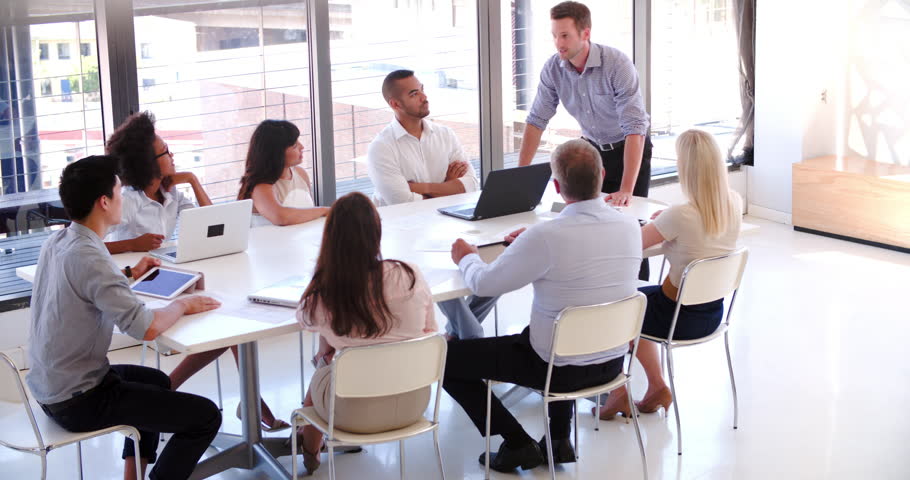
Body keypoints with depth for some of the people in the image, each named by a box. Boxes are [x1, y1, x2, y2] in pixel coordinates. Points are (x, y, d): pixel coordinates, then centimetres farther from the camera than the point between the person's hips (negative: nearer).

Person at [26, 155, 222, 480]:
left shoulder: (57, 242, 1)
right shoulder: (87, 258, -26)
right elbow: (147, 328, -30)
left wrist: (129, 275, 19)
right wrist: (183, 305, -13)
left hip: (48, 386, 10)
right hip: (77, 402, -10)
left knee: (156, 380, 33)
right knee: (205, 416, -7)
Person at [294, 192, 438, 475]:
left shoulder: (322, 293, -19)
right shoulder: (409, 276, -15)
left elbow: (304, 318, 7)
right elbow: (429, 333, 1)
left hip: (354, 413, -2)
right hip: (412, 403, 3)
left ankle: (310, 449, 57)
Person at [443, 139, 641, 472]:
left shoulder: (545, 238, -27)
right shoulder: (630, 226, -8)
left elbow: (484, 284, -15)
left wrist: (466, 258, 7)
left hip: (561, 369, -6)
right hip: (613, 362, 6)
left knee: (446, 360, 7)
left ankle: (518, 444, 12)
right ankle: (559, 439, 32)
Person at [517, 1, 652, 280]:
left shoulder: (617, 64, -28)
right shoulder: (552, 69, -14)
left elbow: (635, 127, -32)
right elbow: (537, 121, -6)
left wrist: (626, 190, -39)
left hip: (629, 149, -4)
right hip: (591, 148, 4)